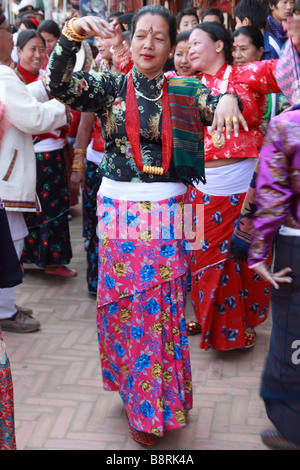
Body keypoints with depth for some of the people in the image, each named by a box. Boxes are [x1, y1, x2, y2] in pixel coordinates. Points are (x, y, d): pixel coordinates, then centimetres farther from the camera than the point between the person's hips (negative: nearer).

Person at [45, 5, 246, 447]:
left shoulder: (185, 92, 4)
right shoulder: (110, 86, 2)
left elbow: (222, 107, -5)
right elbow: (57, 85, -12)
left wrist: (228, 99, -28)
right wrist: (73, 34, -27)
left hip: (167, 216, 0)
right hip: (118, 213, 0)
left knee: (163, 309, 5)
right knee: (122, 306, 8)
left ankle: (158, 403, 25)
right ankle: (134, 390, 31)